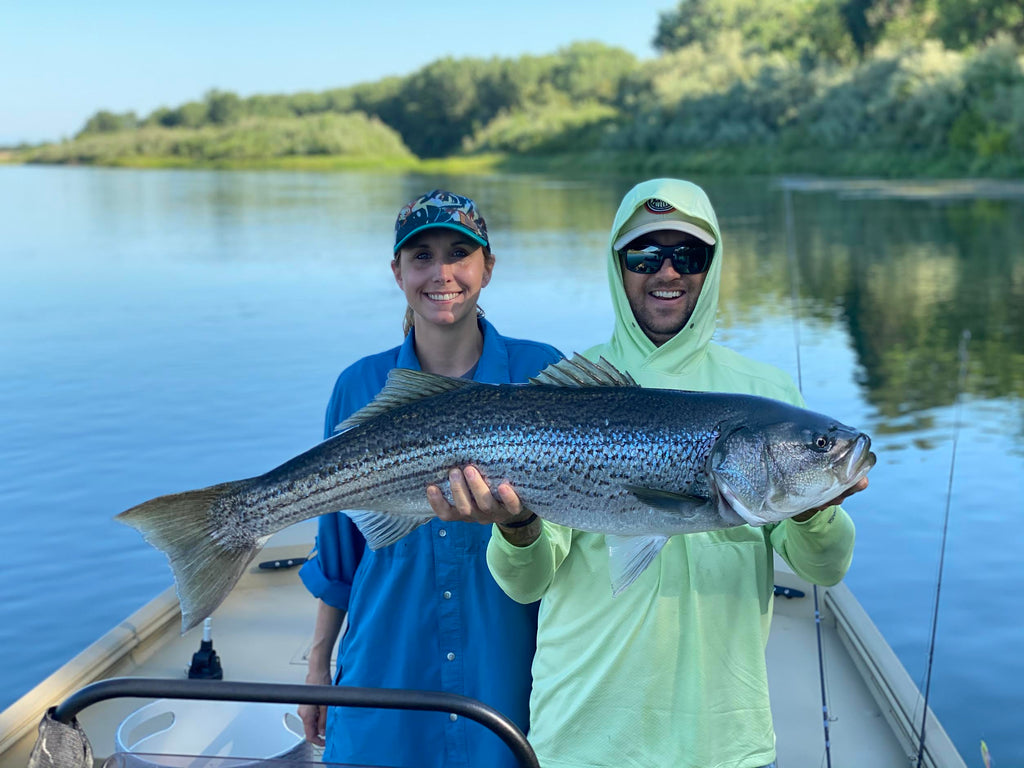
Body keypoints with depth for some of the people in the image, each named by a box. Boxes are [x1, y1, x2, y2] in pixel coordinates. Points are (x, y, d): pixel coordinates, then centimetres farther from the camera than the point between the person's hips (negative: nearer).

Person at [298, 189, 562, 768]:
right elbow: (339, 543, 7)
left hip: (504, 670, -1)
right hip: (386, 669, 1)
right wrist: (319, 661, 10)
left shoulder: (541, 374, -7)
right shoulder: (361, 387, -1)